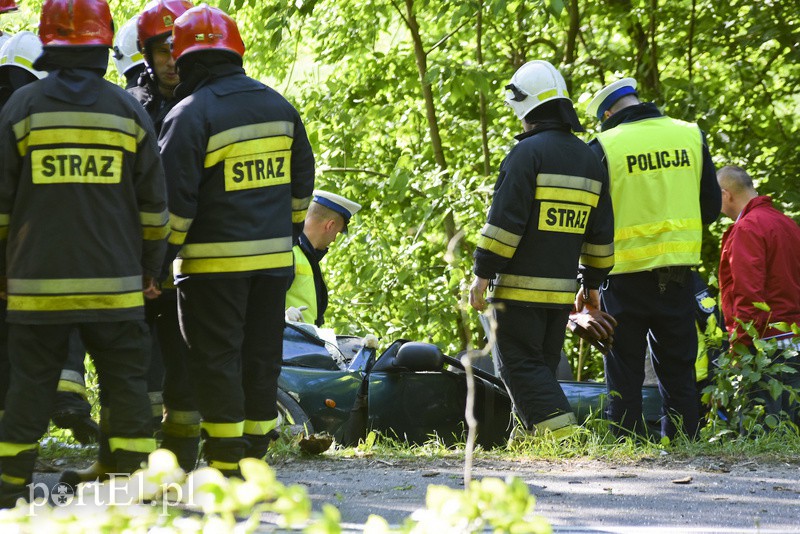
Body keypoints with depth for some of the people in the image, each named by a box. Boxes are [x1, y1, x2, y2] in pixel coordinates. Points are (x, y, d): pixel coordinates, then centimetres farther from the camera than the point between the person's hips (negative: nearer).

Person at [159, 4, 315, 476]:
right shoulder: (279, 106, 9)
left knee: (217, 362, -1)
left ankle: (225, 467, -2)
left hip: (215, 262, -6)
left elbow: (175, 196, -14)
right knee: (261, 360, 11)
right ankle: (254, 459, 16)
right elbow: (301, 182, 17)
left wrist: (160, 258, -8)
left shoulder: (191, 114, -12)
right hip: (274, 258, 6)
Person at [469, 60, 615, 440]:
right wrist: (592, 282, 24)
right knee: (542, 366, 15)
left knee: (520, 366, -5)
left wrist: (483, 273, -10)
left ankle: (563, 434, -17)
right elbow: (601, 232, 17)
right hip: (562, 290, 7)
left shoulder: (527, 153, -10)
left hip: (521, 286, -7)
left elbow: (504, 221, -15)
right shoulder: (589, 159, 14)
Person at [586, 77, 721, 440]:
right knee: (678, 369, 13)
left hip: (626, 272, -3)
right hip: (678, 272, 3)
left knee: (624, 371, 5)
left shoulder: (605, 147, -9)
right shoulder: (692, 137, 3)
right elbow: (711, 206, 9)